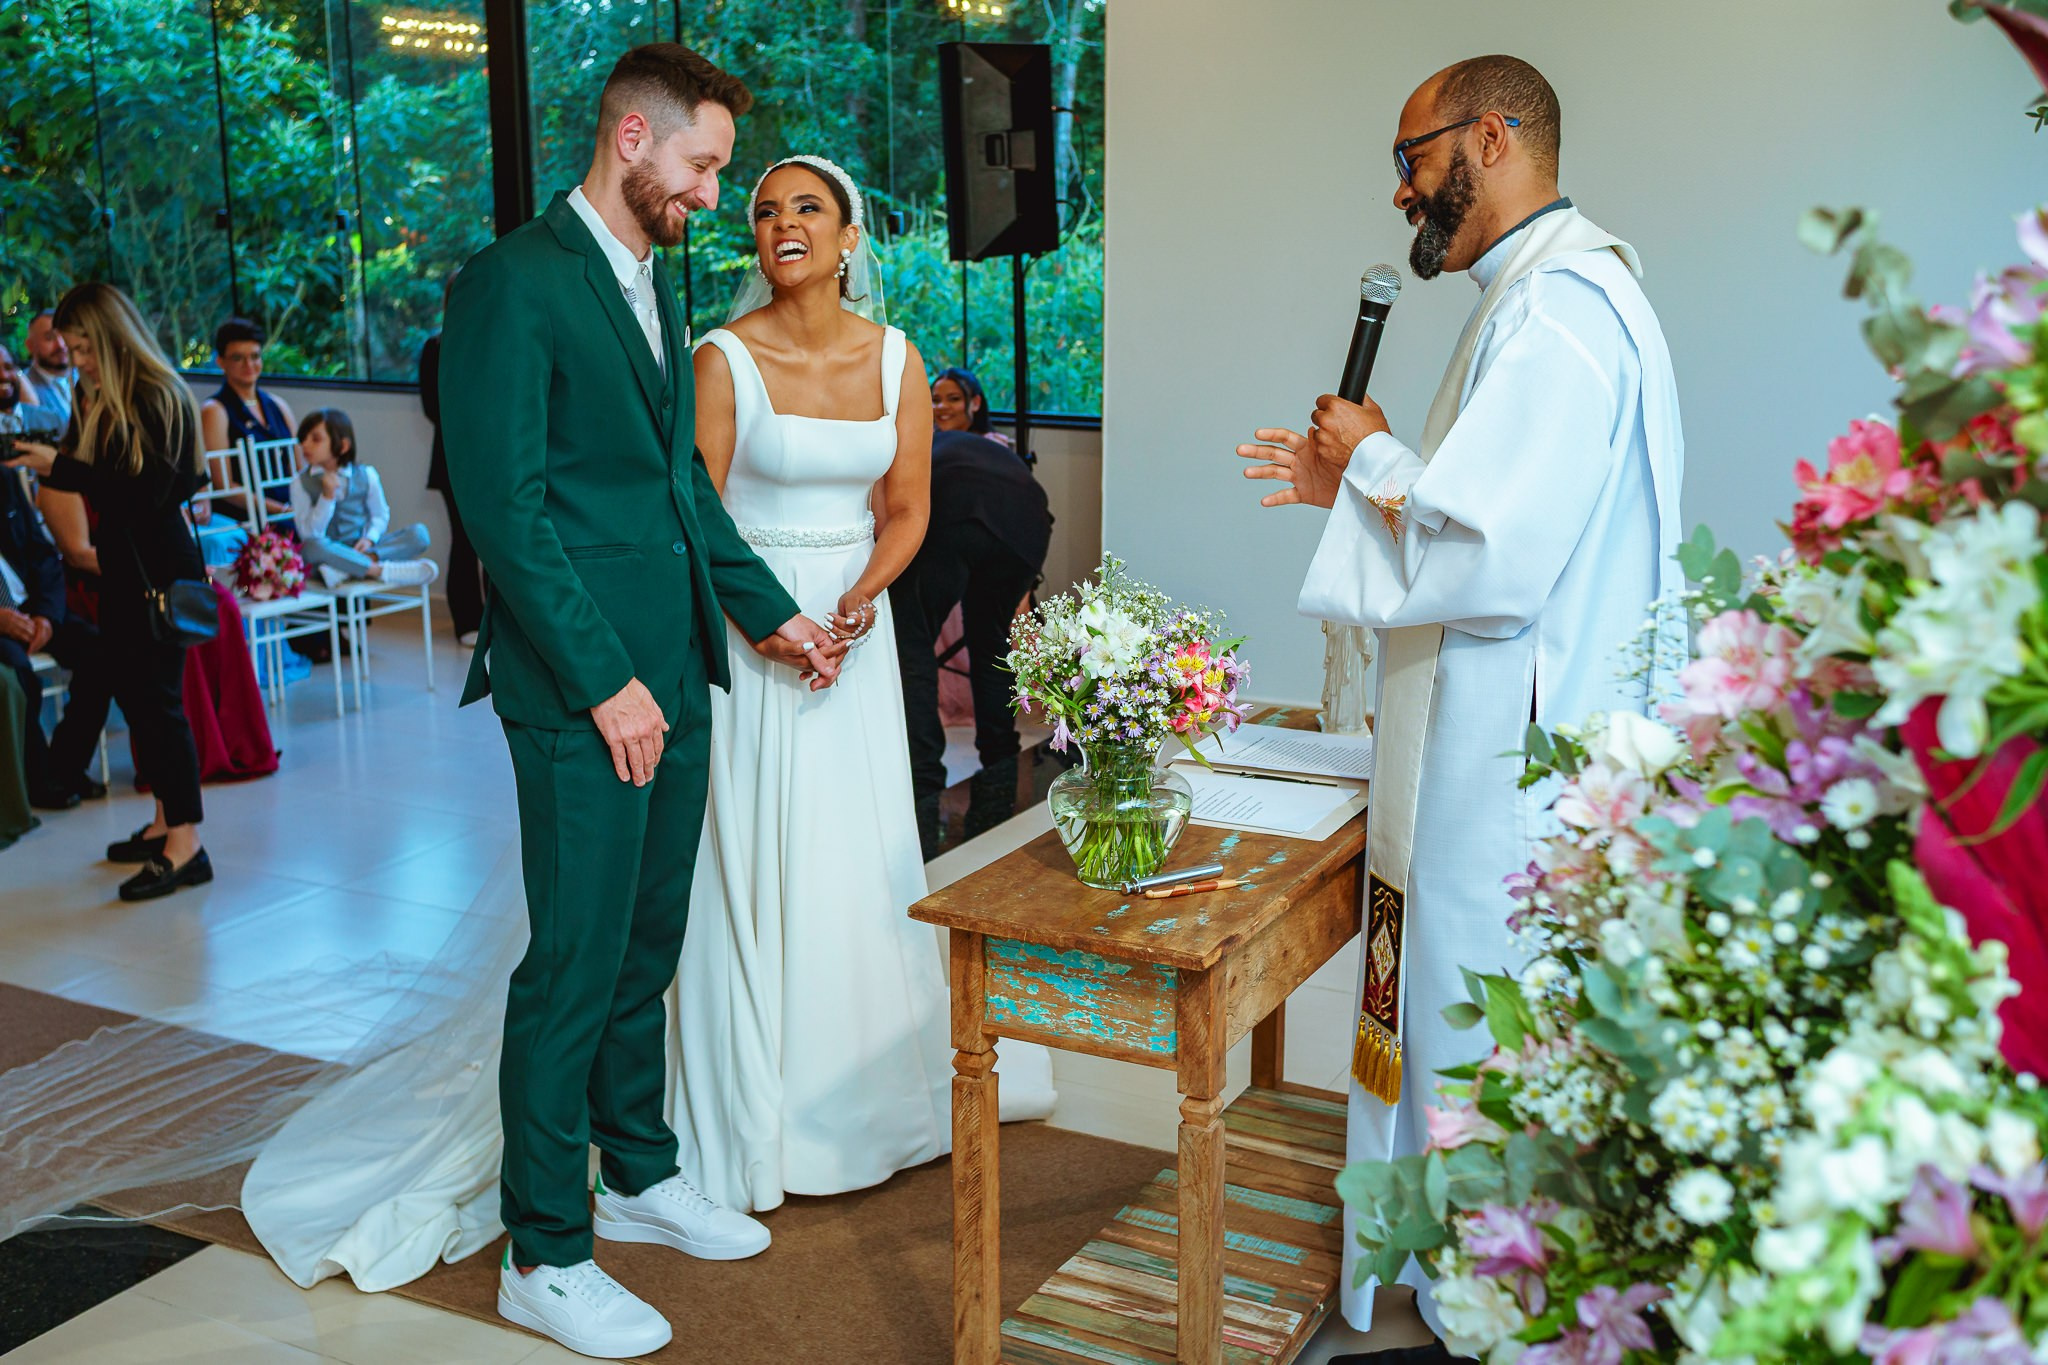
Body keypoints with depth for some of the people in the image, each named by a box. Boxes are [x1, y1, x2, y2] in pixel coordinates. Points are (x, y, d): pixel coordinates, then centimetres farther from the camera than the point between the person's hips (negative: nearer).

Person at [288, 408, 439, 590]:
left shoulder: (366, 475, 2)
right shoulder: (301, 483, -3)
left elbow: (380, 514, 11)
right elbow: (309, 534, -9)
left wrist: (370, 538, -10)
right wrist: (327, 496, -20)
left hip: (360, 548, 3)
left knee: (419, 533, -20)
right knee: (313, 547, -40)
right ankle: (380, 570, -32)